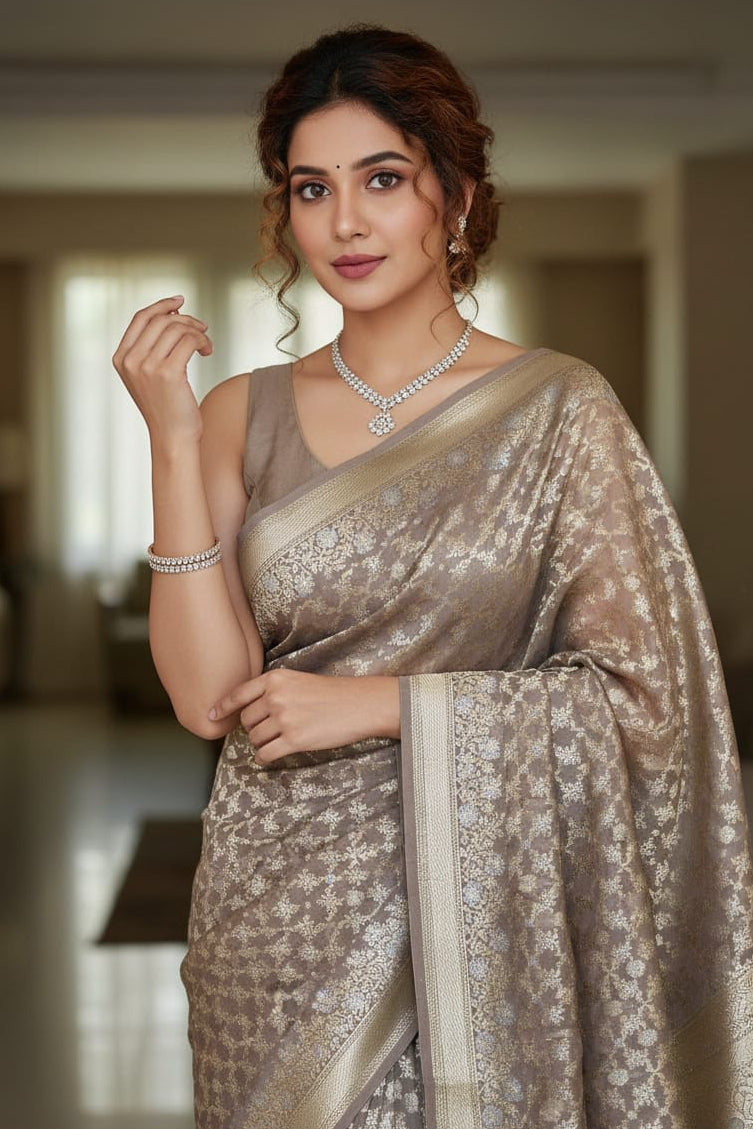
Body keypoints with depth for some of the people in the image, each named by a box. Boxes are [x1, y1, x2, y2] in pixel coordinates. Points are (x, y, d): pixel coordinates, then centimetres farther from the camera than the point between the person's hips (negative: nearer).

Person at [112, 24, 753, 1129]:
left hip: (477, 910, -2)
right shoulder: (242, 415, 1)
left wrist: (378, 704, -13)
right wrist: (173, 442, -13)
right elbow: (210, 696, -7)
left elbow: (642, 697, -9)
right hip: (279, 906, 2)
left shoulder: (558, 407, -7)